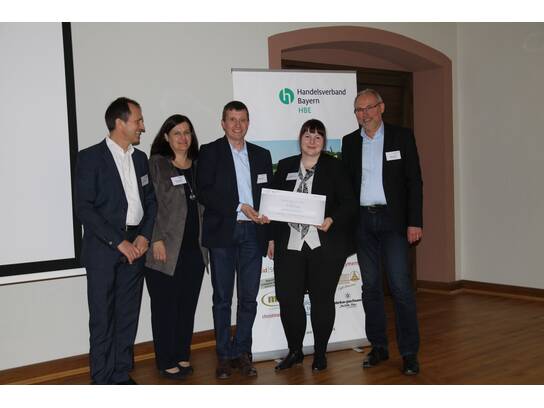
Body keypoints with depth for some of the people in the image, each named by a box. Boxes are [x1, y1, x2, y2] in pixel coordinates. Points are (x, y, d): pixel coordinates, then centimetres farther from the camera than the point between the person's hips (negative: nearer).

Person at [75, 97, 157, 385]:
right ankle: (102, 382, 9)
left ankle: (122, 376, 19)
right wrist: (118, 242, -14)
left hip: (134, 247, 5)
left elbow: (150, 201, 15)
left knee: (128, 316, 8)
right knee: (102, 318, 0)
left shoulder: (140, 158, 13)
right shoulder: (90, 157, -5)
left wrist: (144, 236, -1)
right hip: (102, 249, -5)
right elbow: (84, 208, -12)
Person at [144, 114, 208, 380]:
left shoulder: (198, 166, 12)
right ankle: (166, 361, 14)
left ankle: (182, 355, 24)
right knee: (165, 306, 3)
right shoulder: (156, 164, -3)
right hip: (166, 249, -5)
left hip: (194, 249, 5)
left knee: (188, 305, 11)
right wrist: (156, 240, -14)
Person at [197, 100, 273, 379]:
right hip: (222, 232, -3)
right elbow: (205, 192, -8)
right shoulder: (210, 152, 3)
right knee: (222, 298, 3)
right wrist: (239, 207, -16)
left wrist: (270, 234, 6)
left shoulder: (261, 155, 15)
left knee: (249, 298, 5)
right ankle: (224, 355, 12)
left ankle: (242, 352, 16)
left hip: (252, 233, 3)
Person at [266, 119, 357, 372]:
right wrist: (272, 238, 9)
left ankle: (320, 353, 22)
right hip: (289, 246, 3)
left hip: (325, 245, -2)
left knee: (322, 299, 6)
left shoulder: (334, 167, 2)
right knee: (288, 299, 1)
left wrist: (332, 220, -19)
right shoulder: (285, 167, 11)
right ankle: (294, 351, 20)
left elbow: (349, 204, -2)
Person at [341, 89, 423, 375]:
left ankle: (409, 352, 1)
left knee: (400, 286, -7)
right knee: (370, 286, 8)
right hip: (362, 221, 3)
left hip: (392, 220, -3)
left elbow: (414, 181, -1)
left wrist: (415, 222, -9)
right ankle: (378, 347, 19)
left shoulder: (402, 137, 2)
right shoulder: (349, 142, 11)